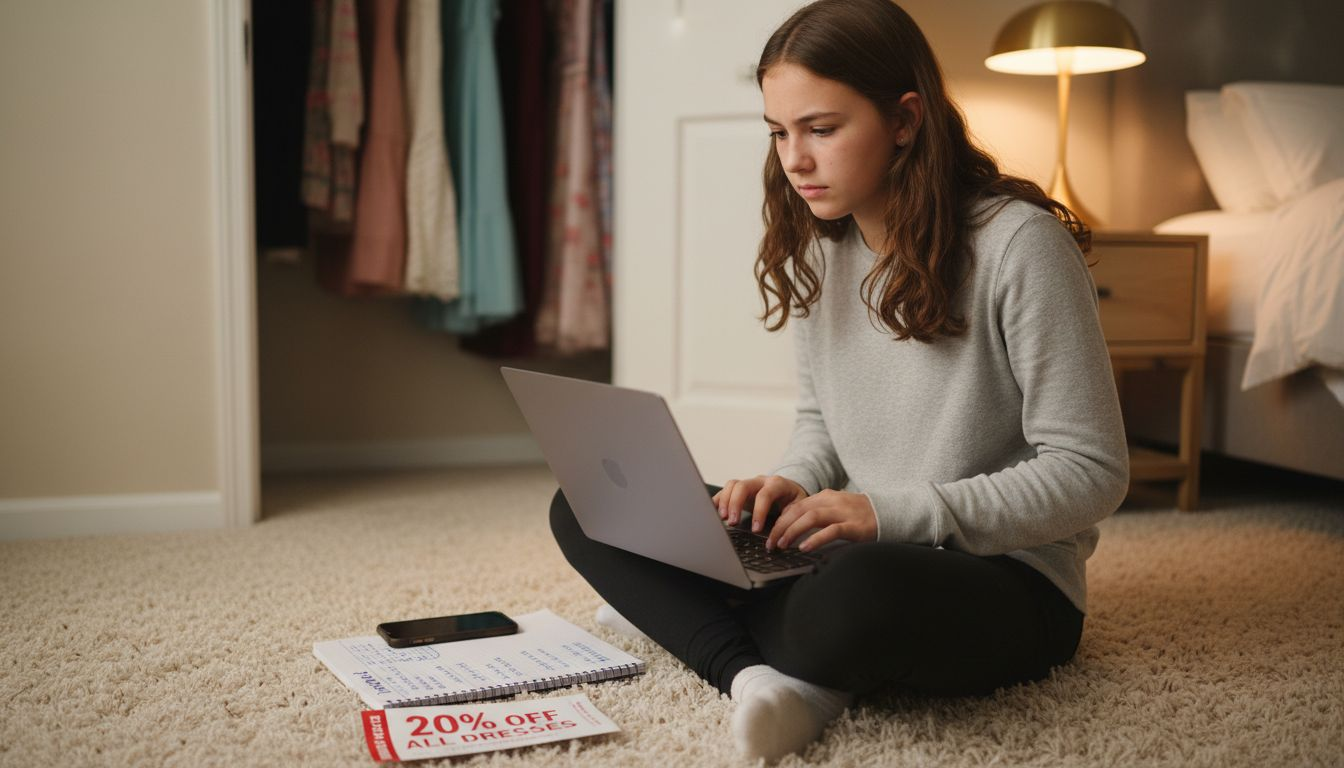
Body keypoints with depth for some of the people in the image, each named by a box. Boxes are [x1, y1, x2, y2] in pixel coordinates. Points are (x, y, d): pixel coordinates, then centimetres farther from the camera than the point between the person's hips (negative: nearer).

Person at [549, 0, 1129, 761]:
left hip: (1006, 578, -7)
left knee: (862, 592, -43)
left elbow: (1092, 475, -15)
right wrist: (793, 484, -7)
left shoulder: (1018, 241, -16)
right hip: (856, 554, 7)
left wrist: (891, 512, -23)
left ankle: (684, 613, -12)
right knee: (583, 509, -3)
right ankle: (769, 675, -24)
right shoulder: (820, 249, 5)